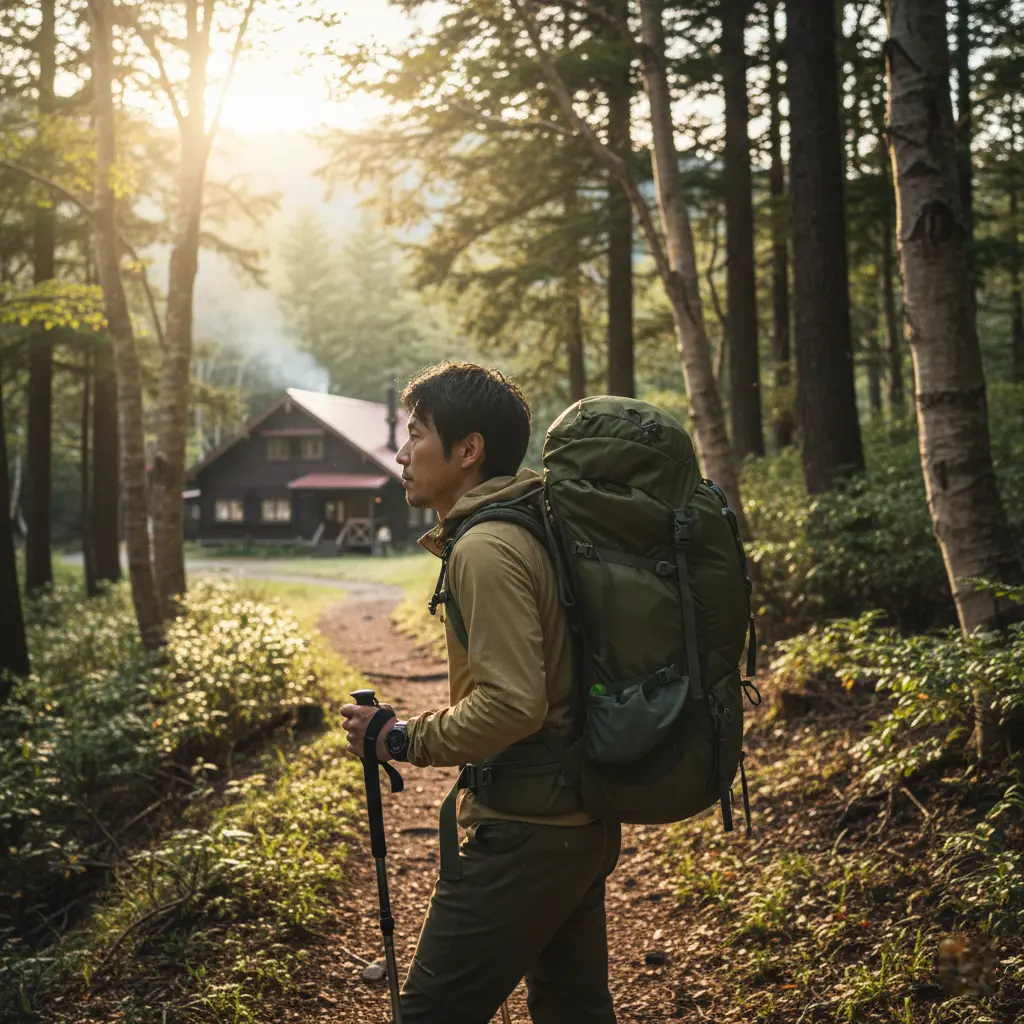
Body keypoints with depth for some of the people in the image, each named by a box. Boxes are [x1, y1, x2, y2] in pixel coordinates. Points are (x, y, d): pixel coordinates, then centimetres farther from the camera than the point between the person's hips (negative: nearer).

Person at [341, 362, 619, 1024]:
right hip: (584, 825, 10)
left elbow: (513, 704, -25)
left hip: (525, 833, -10)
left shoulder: (486, 549, -18)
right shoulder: (537, 529, 11)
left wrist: (401, 739, -13)